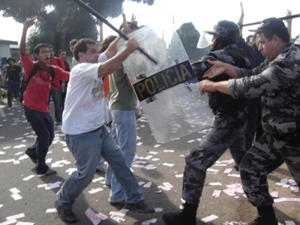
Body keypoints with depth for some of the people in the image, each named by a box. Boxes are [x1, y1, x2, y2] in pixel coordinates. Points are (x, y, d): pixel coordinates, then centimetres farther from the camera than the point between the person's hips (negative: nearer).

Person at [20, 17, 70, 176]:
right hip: (31, 108, -6)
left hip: (44, 109, 6)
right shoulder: (31, 67, -14)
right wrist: (25, 29, -38)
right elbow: (22, 51, -27)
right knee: (44, 136, -6)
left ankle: (32, 151, 44)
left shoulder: (53, 70, -2)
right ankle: (41, 167, 14)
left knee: (50, 136, 15)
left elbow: (70, 76, -9)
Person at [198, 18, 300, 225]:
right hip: (275, 136, 9)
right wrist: (225, 68, -6)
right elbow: (252, 75, 11)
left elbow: (252, 86, -31)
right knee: (250, 168, 9)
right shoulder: (278, 60, 7)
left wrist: (213, 85, -21)